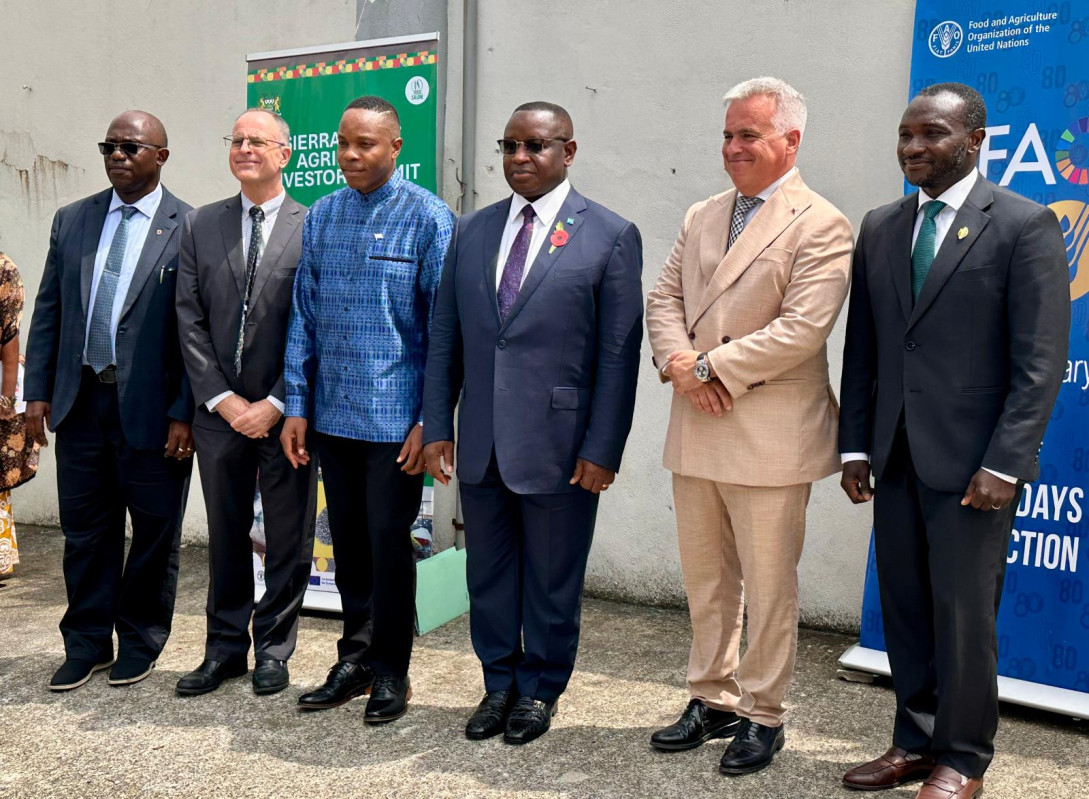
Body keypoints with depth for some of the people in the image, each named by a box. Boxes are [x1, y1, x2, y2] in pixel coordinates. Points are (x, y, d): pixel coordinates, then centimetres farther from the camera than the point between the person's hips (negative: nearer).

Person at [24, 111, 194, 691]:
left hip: (150, 406, -4)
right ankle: (86, 643, 27)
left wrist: (184, 414, -12)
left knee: (154, 532, 8)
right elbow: (47, 311, 12)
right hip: (80, 400, 4)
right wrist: (37, 392, 6)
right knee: (84, 529, 12)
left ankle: (140, 642, 26)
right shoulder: (72, 220, 10)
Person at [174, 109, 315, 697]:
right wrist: (223, 400, -5)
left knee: (288, 539, 6)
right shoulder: (200, 226, 9)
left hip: (286, 413, -3)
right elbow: (190, 322, 4)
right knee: (225, 537, 12)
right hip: (219, 410, 3)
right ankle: (225, 648, 26)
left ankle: (273, 649, 22)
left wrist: (276, 404, -11)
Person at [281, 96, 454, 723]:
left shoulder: (428, 217, -5)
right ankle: (356, 659, 30)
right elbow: (304, 316, 11)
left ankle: (392, 672, 21)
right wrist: (297, 407, 7)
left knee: (389, 542, 4)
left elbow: (443, 325, -7)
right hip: (332, 414, 5)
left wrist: (429, 420, -11)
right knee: (348, 542, 14)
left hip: (395, 417, -5)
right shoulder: (322, 217, 9)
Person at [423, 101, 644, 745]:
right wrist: (437, 425, 5)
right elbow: (445, 338, 11)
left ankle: (539, 691, 31)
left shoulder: (610, 236, -4)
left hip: (558, 445, -4)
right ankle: (500, 685, 34)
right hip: (481, 444, 4)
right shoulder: (472, 232, 9)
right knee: (489, 575, 15)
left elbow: (619, 354, -7)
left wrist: (602, 450, -10)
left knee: (551, 580, 10)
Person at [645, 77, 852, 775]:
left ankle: (763, 716, 22)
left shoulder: (820, 226, -8)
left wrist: (712, 367, -15)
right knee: (706, 580, 16)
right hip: (697, 429, 7)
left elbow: (802, 328, -17)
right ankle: (713, 700, 32)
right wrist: (677, 362, -8)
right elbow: (664, 298, 12)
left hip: (770, 436, -7)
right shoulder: (701, 217, 15)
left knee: (768, 586, 5)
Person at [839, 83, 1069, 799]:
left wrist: (1005, 464, -15)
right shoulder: (880, 228, 11)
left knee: (963, 612, 3)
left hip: (972, 461, -5)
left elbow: (1041, 361, -9)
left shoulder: (1026, 225, -5)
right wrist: (855, 446, 7)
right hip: (896, 457, 5)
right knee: (904, 607, 11)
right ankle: (916, 740, 27)